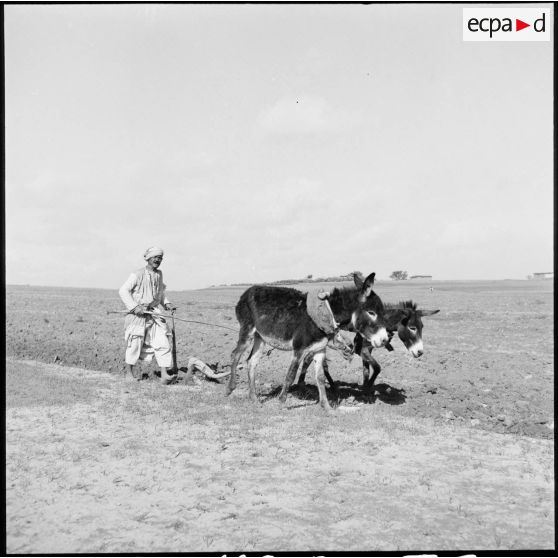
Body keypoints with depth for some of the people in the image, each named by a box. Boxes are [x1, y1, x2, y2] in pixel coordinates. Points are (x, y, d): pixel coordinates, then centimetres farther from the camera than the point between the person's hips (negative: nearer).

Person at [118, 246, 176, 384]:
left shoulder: (159, 274, 11)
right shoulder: (137, 275, -10)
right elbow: (123, 291, -12)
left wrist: (167, 304, 8)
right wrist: (134, 307, -20)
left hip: (154, 313, 5)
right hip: (138, 315, -5)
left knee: (163, 342, -7)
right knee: (135, 343, 3)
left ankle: (164, 375, -9)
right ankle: (129, 372, 23)